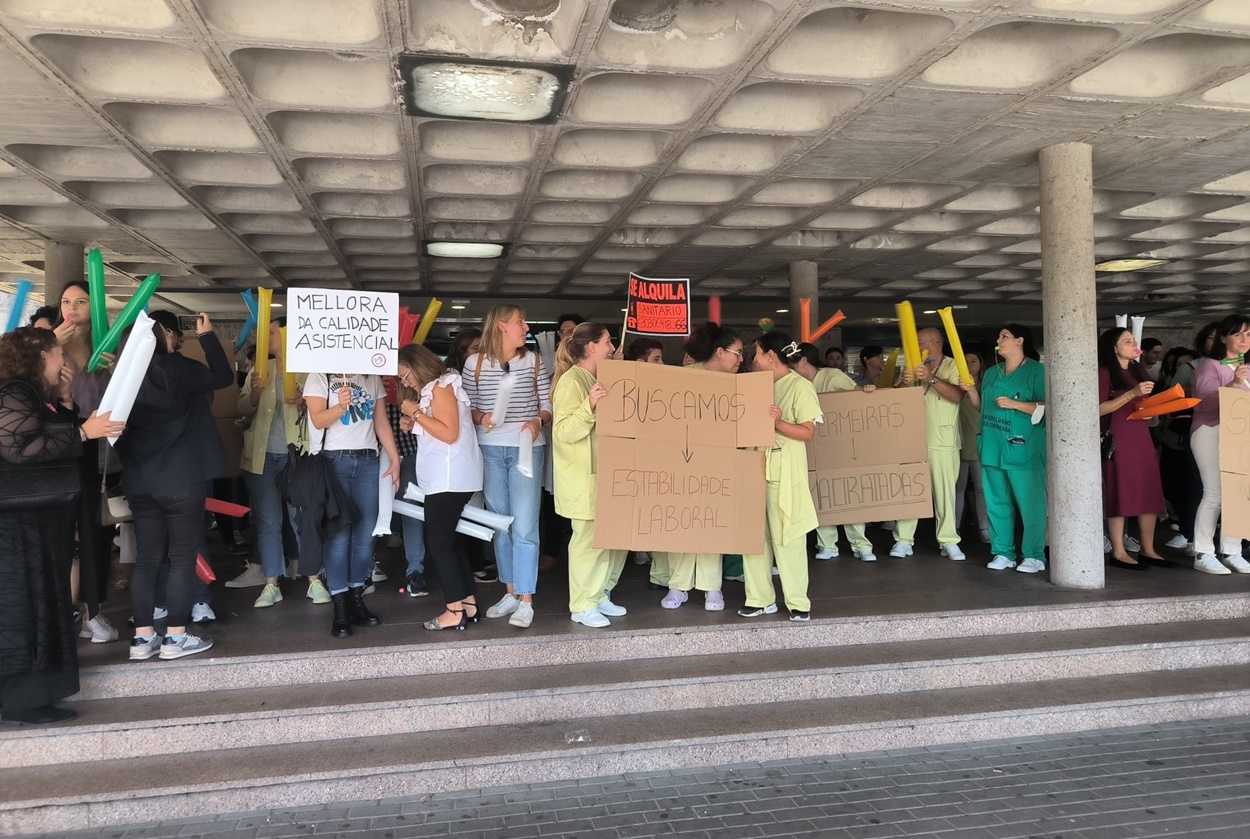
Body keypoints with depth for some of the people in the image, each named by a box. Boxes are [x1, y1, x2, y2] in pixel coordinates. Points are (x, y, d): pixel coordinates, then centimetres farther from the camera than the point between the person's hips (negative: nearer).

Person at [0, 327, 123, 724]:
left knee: (39, 603, 12)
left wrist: (67, 401, 5)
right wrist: (83, 432, -26)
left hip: (40, 516, 10)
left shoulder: (40, 396, 17)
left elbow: (55, 440, 14)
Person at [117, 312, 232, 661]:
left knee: (147, 559, 10)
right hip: (182, 479, -6)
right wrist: (207, 335, 6)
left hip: (140, 481, 6)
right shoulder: (179, 368, -11)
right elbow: (224, 377, 1)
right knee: (183, 557, 2)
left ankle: (142, 637, 12)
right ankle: (176, 637, 4)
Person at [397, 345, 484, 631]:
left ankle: (455, 611, -5)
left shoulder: (442, 387, -9)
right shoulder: (432, 390, 19)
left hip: (449, 478, -10)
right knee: (451, 539, 10)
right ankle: (469, 603, 14)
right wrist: (413, 424, 7)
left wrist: (416, 413, -13)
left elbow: (450, 434, -19)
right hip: (445, 477, 10)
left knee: (438, 541, -7)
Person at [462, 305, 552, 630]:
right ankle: (510, 593, 23)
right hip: (489, 449, 1)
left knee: (524, 526, -6)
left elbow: (548, 404, 5)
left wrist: (537, 421, -14)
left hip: (526, 448, -1)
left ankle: (525, 601, 0)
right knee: (500, 525, 10)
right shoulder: (475, 362, 4)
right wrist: (481, 418, -15)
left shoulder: (533, 361, 6)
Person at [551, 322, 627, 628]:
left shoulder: (599, 380, 15)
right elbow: (564, 432, -21)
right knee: (589, 537, -5)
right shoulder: (571, 382, -13)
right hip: (583, 478, -9)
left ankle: (599, 595, 22)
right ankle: (582, 606, 7)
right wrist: (589, 405, -32)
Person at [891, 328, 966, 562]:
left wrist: (931, 379, -25)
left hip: (943, 442, -4)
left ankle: (948, 541, 5)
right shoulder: (915, 367, 15)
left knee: (945, 491, -2)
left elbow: (957, 395, -15)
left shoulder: (953, 366, 1)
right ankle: (903, 540, 3)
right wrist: (905, 383, -9)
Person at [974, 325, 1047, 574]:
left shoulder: (1037, 371, -3)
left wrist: (1014, 404, -18)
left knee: (1029, 503, -4)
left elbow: (1047, 407, -10)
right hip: (993, 448, 7)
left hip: (1023, 448, -6)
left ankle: (1034, 556, 2)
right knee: (996, 502, 7)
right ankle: (1003, 553, 14)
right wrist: (971, 390, 6)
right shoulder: (991, 373, 17)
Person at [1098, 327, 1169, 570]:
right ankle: (1118, 553, 0)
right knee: (1119, 493, -5)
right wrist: (1131, 394, -19)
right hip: (1118, 438, -7)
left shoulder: (1139, 370, 18)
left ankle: (1148, 550, 10)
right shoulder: (1104, 372, -5)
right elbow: (1099, 409, -15)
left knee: (1150, 492, 4)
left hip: (1142, 436, 7)